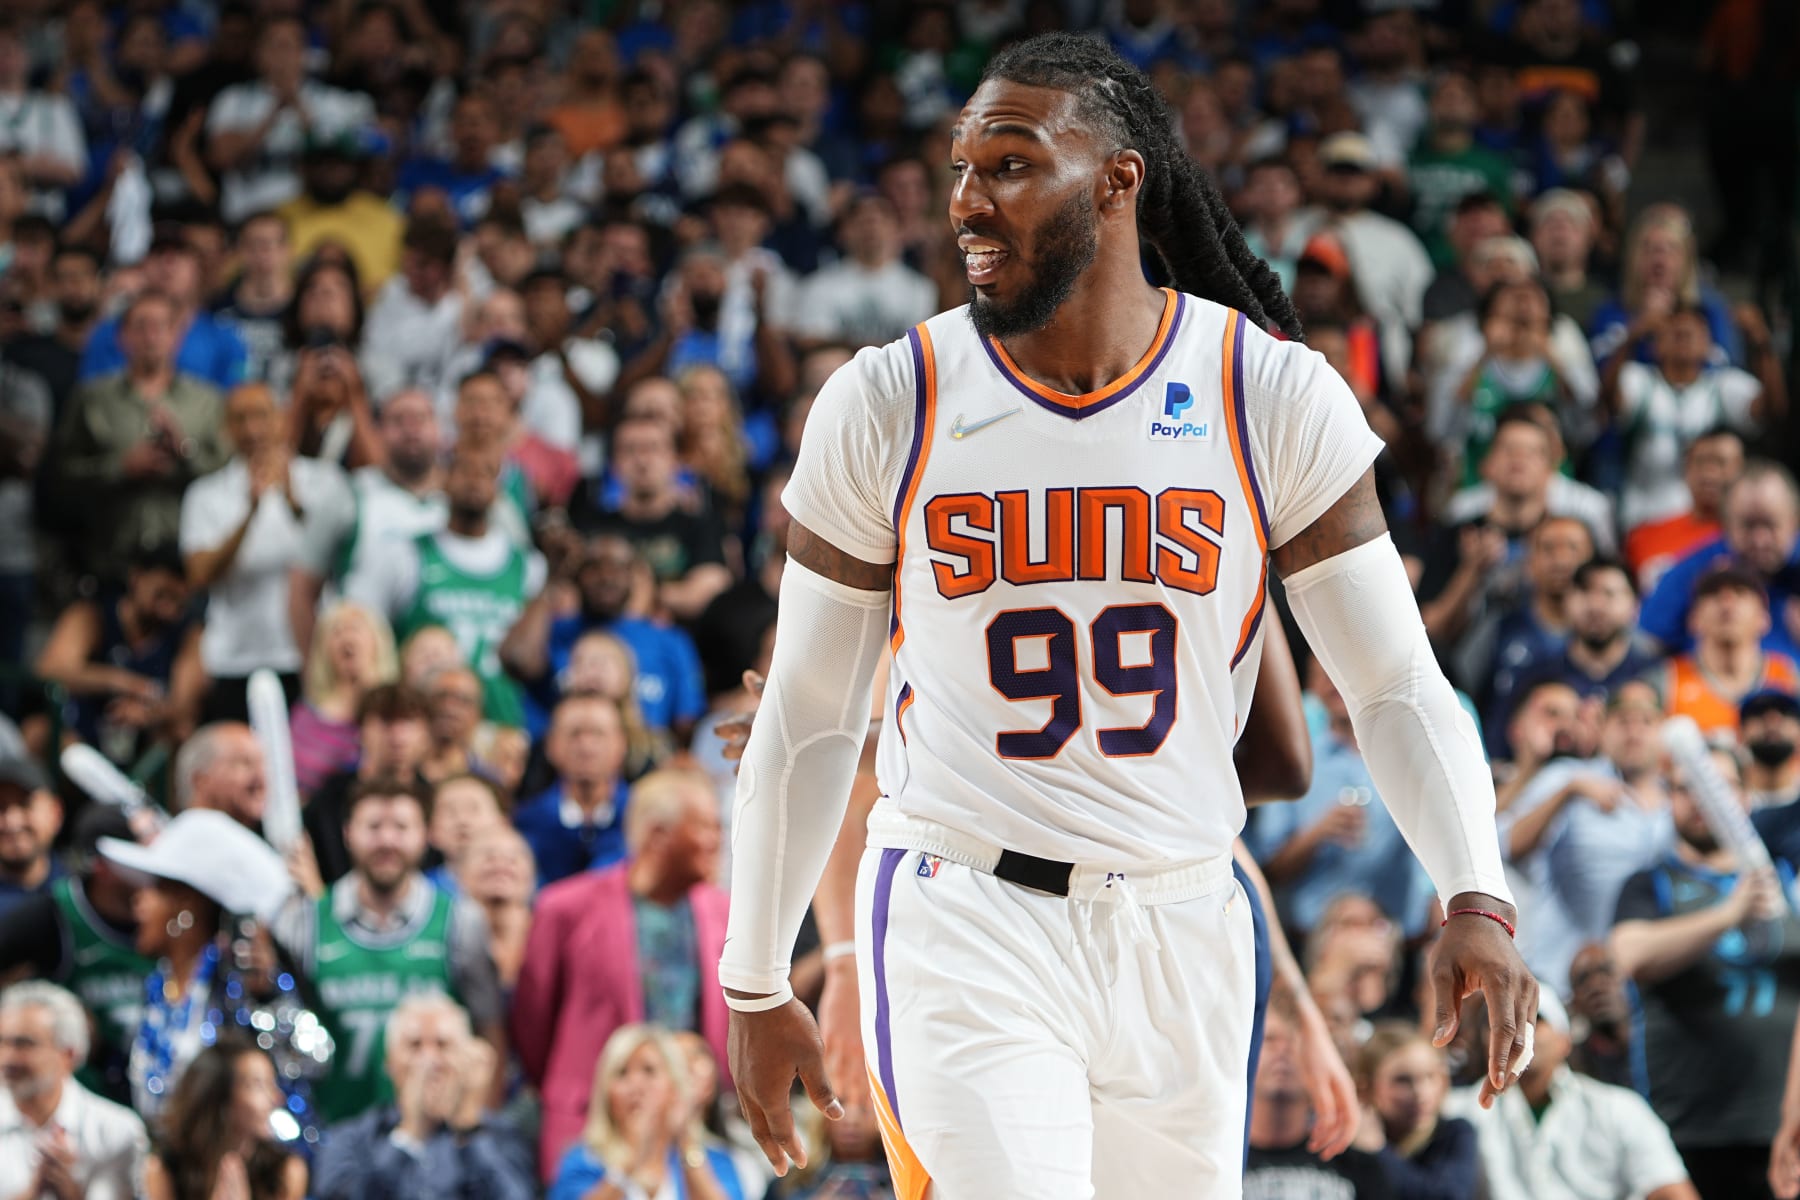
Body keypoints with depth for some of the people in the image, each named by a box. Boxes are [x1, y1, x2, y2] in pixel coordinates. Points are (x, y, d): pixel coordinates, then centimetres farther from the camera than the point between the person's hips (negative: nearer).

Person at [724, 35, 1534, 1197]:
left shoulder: (1274, 397, -3)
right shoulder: (886, 407, -2)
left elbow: (1396, 686, -1)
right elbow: (807, 719, 6)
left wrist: (1478, 903, -16)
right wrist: (756, 986, 8)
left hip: (1183, 929, 2)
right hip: (967, 931, -2)